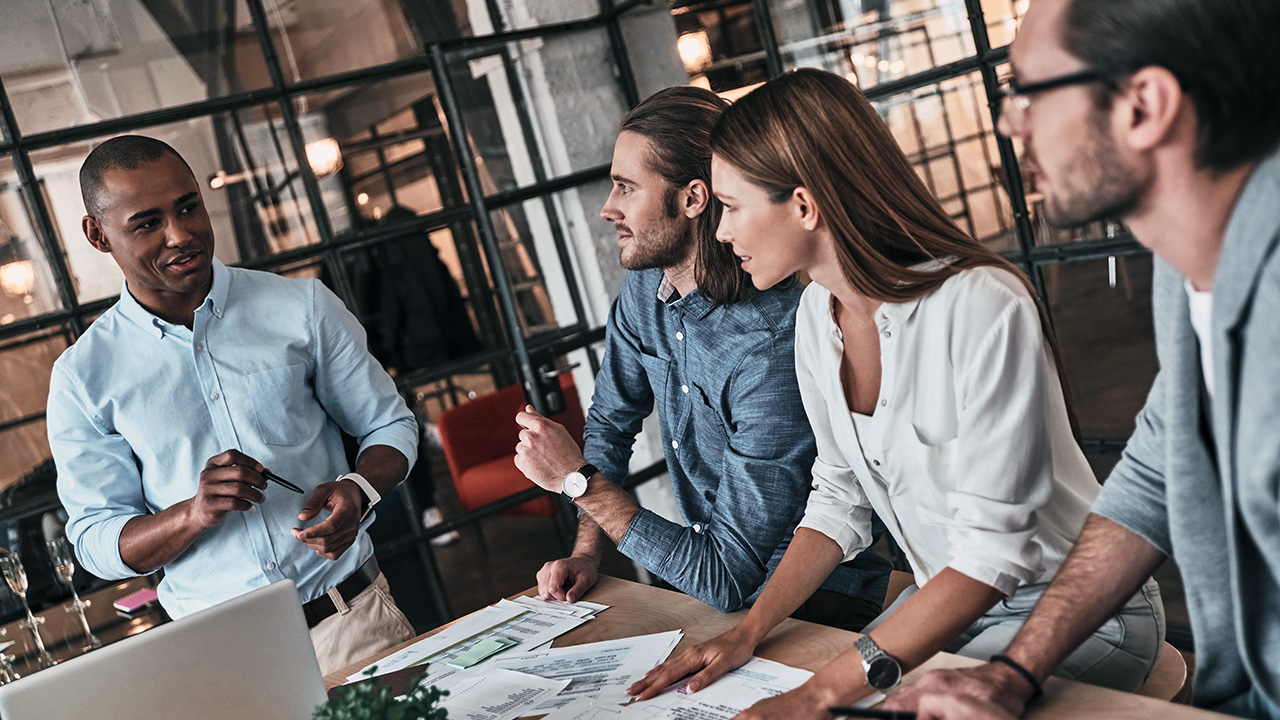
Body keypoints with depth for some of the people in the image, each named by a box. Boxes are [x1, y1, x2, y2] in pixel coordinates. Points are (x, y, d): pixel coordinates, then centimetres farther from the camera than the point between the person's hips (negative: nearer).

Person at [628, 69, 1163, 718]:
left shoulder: (982, 306, -27)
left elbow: (994, 545, -28)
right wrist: (748, 632, -6)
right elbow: (842, 499, 5)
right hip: (949, 599, 6)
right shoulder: (816, 313, -2)